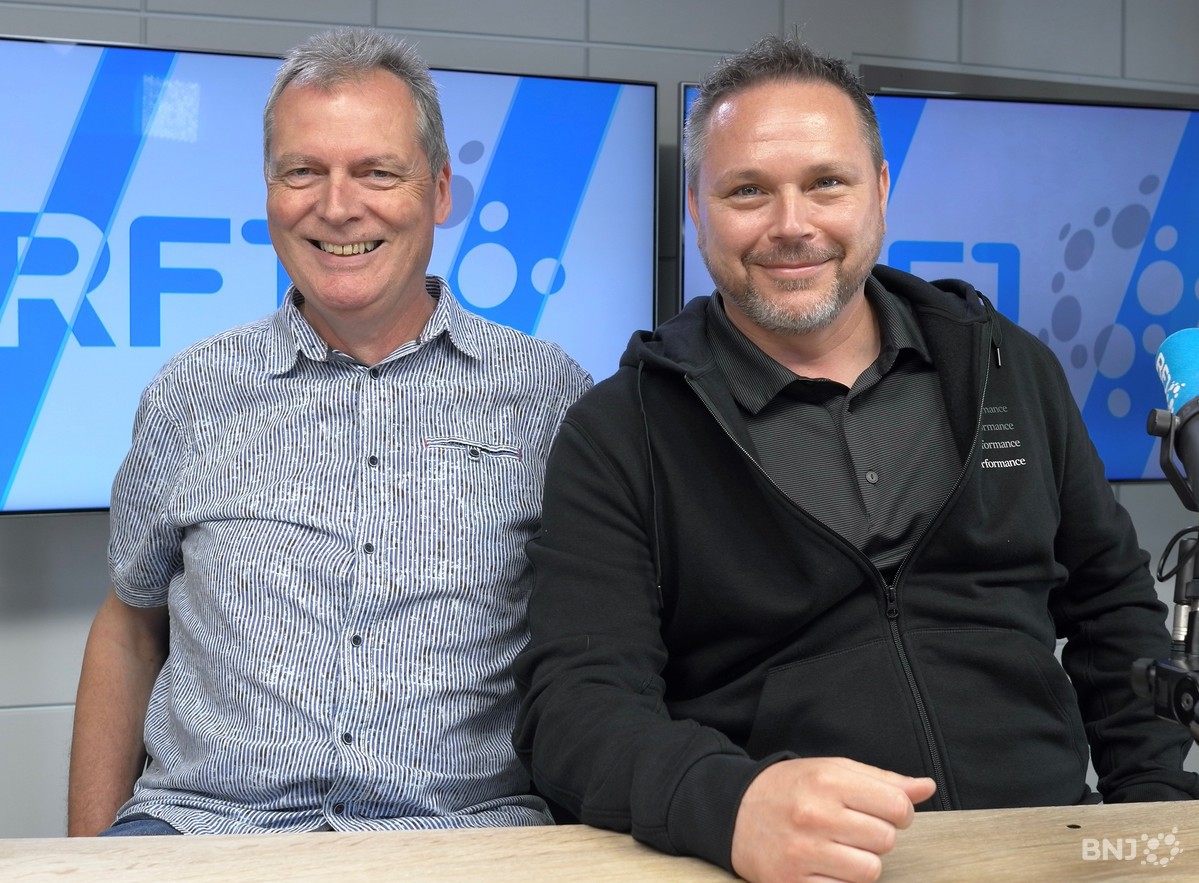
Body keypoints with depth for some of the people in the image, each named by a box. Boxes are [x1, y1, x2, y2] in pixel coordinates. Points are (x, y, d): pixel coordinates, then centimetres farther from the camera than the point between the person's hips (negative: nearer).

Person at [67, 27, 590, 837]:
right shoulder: (194, 395, 11)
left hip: (463, 828, 0)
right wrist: (91, 850, 10)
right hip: (198, 822, 1)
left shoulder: (546, 391, 6)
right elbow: (130, 630, 19)